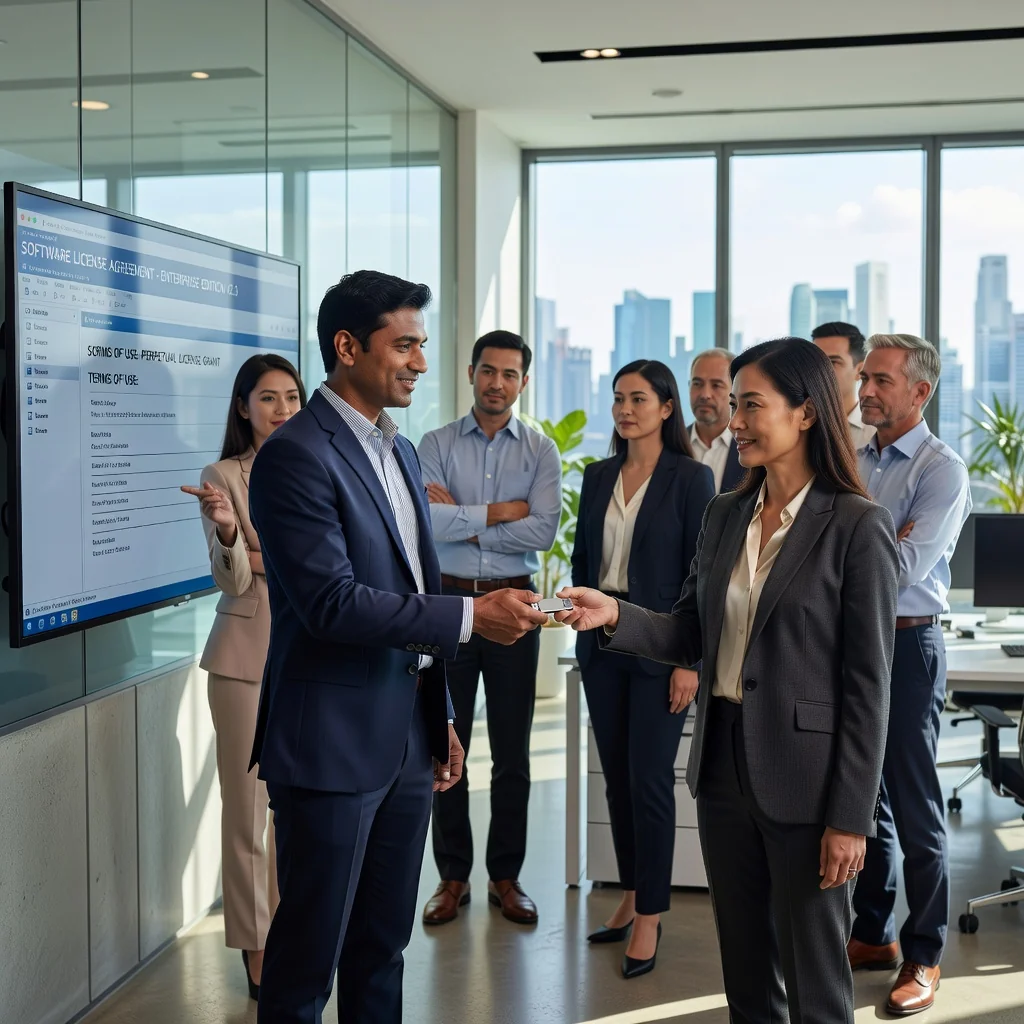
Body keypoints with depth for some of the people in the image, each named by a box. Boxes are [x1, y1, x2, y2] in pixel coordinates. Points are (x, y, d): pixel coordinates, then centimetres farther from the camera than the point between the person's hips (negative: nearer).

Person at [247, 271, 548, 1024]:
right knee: (310, 955, 5)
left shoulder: (401, 452, 13)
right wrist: (470, 616, -22)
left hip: (408, 740, 8)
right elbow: (332, 603, -23)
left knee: (384, 942, 18)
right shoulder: (296, 455, -15)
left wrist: (441, 718, 18)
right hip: (333, 744, -8)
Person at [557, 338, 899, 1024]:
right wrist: (615, 616, -11)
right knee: (745, 968, 18)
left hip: (804, 779, -6)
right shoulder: (725, 516, 8)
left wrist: (850, 816, -13)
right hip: (724, 763, 6)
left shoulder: (857, 526, -11)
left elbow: (868, 683, -12)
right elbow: (692, 636, 8)